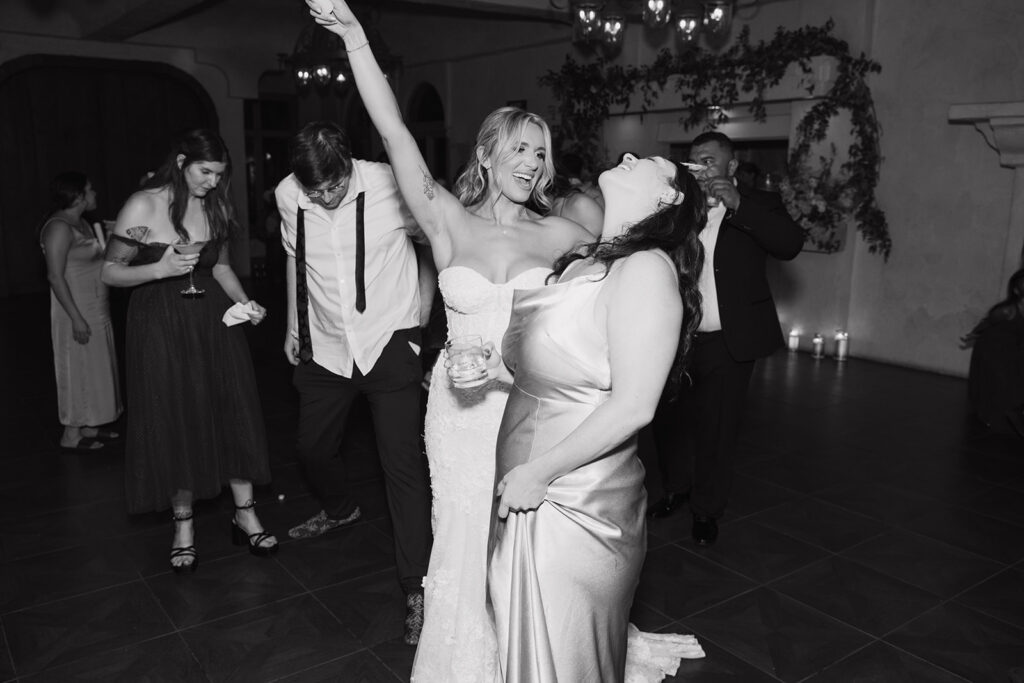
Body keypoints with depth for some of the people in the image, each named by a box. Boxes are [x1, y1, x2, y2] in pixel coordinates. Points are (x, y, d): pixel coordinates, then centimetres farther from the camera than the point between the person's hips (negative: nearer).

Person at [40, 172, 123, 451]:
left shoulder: (80, 222, 10)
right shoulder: (59, 227, -18)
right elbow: (55, 276, -22)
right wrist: (76, 318, -23)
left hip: (94, 310, 9)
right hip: (76, 310, -9)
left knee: (93, 368, 15)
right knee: (79, 368, 0)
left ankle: (87, 426, 26)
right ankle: (71, 434, 11)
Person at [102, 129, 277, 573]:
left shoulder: (215, 206, 3)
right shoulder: (142, 206, -10)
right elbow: (110, 272, -6)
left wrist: (244, 302, -1)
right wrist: (161, 269, -22)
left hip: (213, 319, 4)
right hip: (161, 324, -4)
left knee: (233, 413, 4)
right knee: (174, 422, 5)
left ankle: (244, 515, 18)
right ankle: (183, 526, 22)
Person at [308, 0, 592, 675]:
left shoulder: (562, 235, 0)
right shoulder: (448, 222, -2)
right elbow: (395, 134, -10)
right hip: (462, 408, 0)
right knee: (467, 543, 11)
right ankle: (466, 665, 34)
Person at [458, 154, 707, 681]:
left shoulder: (647, 268, -18)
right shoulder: (589, 262, 7)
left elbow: (633, 406, -22)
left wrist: (539, 471, -17)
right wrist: (495, 366, -3)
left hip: (575, 505, -7)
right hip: (534, 494, 8)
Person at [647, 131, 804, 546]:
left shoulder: (757, 205, 1)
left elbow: (790, 244, -17)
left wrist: (739, 205, -23)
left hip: (727, 343, -3)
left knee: (715, 429, 6)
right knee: (669, 420, 13)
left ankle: (707, 510, 24)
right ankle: (676, 489, 38)